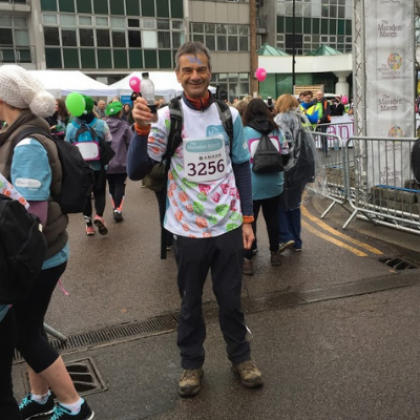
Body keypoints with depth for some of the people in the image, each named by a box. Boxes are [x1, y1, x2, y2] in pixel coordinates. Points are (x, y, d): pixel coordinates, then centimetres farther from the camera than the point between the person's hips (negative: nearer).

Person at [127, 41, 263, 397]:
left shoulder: (230, 115, -1)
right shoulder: (166, 117, -8)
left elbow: (242, 168, 6)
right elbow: (136, 172, -13)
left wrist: (247, 218, 3)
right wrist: (142, 130, -28)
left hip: (228, 225, 1)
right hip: (188, 228, -1)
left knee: (231, 299, 14)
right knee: (191, 302, 15)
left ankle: (241, 356, 35)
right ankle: (192, 363, 33)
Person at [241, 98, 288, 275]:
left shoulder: (244, 132, -9)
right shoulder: (276, 130, 2)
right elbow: (285, 154, 4)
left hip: (251, 185, -4)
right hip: (274, 184, 4)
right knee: (272, 217, 17)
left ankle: (247, 260, 6)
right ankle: (274, 253, 29)